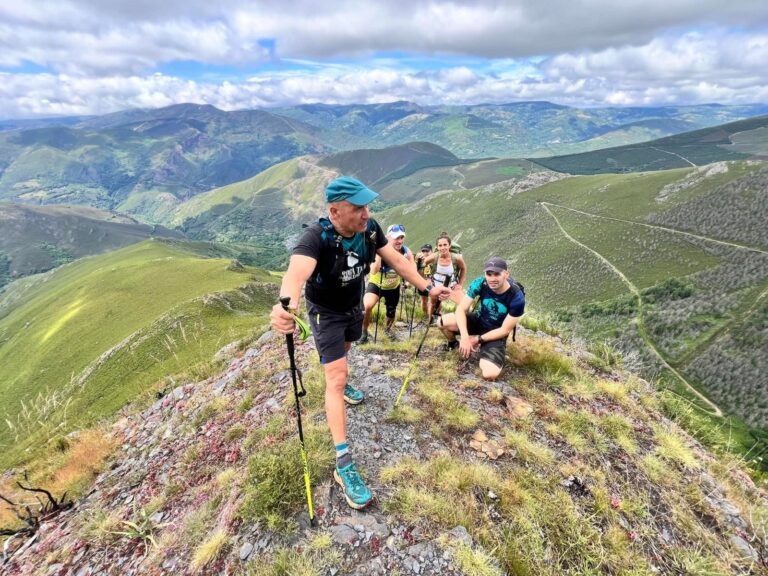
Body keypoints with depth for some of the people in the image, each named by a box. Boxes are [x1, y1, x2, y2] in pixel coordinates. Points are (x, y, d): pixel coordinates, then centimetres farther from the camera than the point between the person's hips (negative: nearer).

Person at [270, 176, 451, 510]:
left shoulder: (369, 228, -20)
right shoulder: (316, 237, -37)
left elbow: (396, 260, -9)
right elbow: (296, 272, -56)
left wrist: (427, 287, -9)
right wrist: (285, 307, -77)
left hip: (353, 305, 6)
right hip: (326, 312, -6)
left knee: (343, 350, 31)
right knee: (336, 378, -11)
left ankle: (340, 382, 65)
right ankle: (343, 464, -4)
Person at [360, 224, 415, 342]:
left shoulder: (406, 252, -18)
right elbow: (374, 271, -41)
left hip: (393, 287, 3)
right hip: (376, 284, -3)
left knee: (391, 315, 16)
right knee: (367, 306, -29)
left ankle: (388, 330, 51)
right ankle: (364, 331, -3)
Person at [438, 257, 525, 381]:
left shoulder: (517, 298, -26)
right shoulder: (480, 284, -21)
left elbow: (505, 330, -18)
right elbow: (461, 309, -22)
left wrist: (478, 340, -20)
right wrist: (464, 337, -34)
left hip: (496, 333, -3)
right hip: (478, 321, 3)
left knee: (490, 374, -24)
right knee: (444, 321, -24)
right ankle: (453, 343, 12)